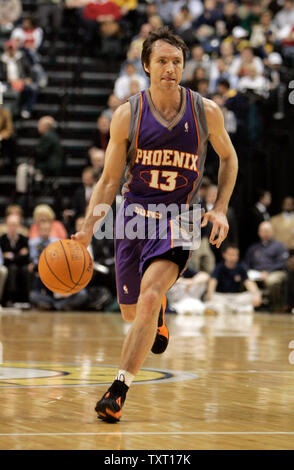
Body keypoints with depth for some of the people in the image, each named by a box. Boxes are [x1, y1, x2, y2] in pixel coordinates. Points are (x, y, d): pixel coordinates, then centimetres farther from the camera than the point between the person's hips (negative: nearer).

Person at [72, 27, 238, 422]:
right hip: (134, 213, 2)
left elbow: (228, 157, 12)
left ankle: (119, 389, -21)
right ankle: (159, 316, 52)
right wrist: (87, 229, -13)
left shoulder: (206, 111, -6)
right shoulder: (127, 115, -7)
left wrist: (221, 208, 0)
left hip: (179, 219, -2)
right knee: (131, 314, 13)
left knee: (149, 297, -26)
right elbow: (109, 180, 0)